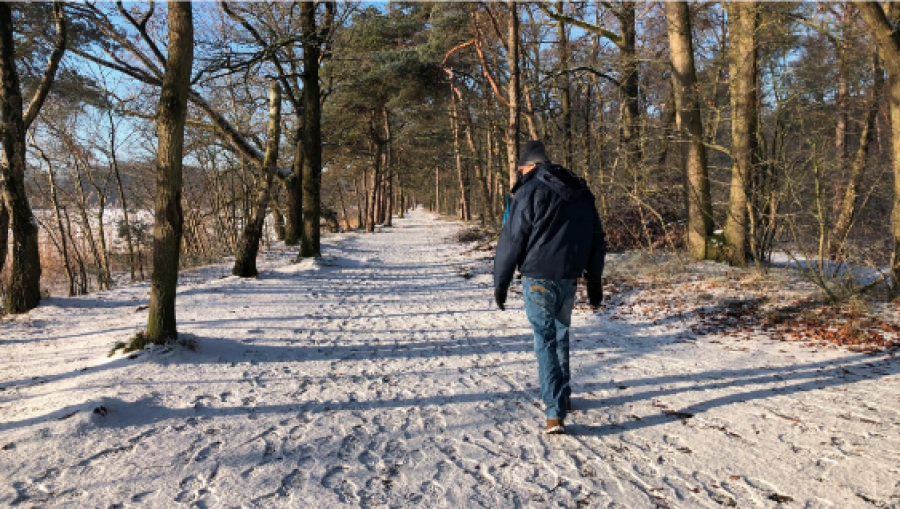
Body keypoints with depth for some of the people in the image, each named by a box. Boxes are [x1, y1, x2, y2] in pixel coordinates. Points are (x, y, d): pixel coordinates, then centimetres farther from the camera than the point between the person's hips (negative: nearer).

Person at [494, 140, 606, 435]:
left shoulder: (530, 191, -7)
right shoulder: (582, 192, 13)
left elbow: (512, 240, -10)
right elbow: (597, 241, 17)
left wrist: (500, 283, -2)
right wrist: (594, 283, 23)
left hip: (539, 278, -6)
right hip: (569, 278, 6)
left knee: (545, 340, -4)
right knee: (561, 334, 21)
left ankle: (555, 413, -8)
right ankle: (562, 396, 32)